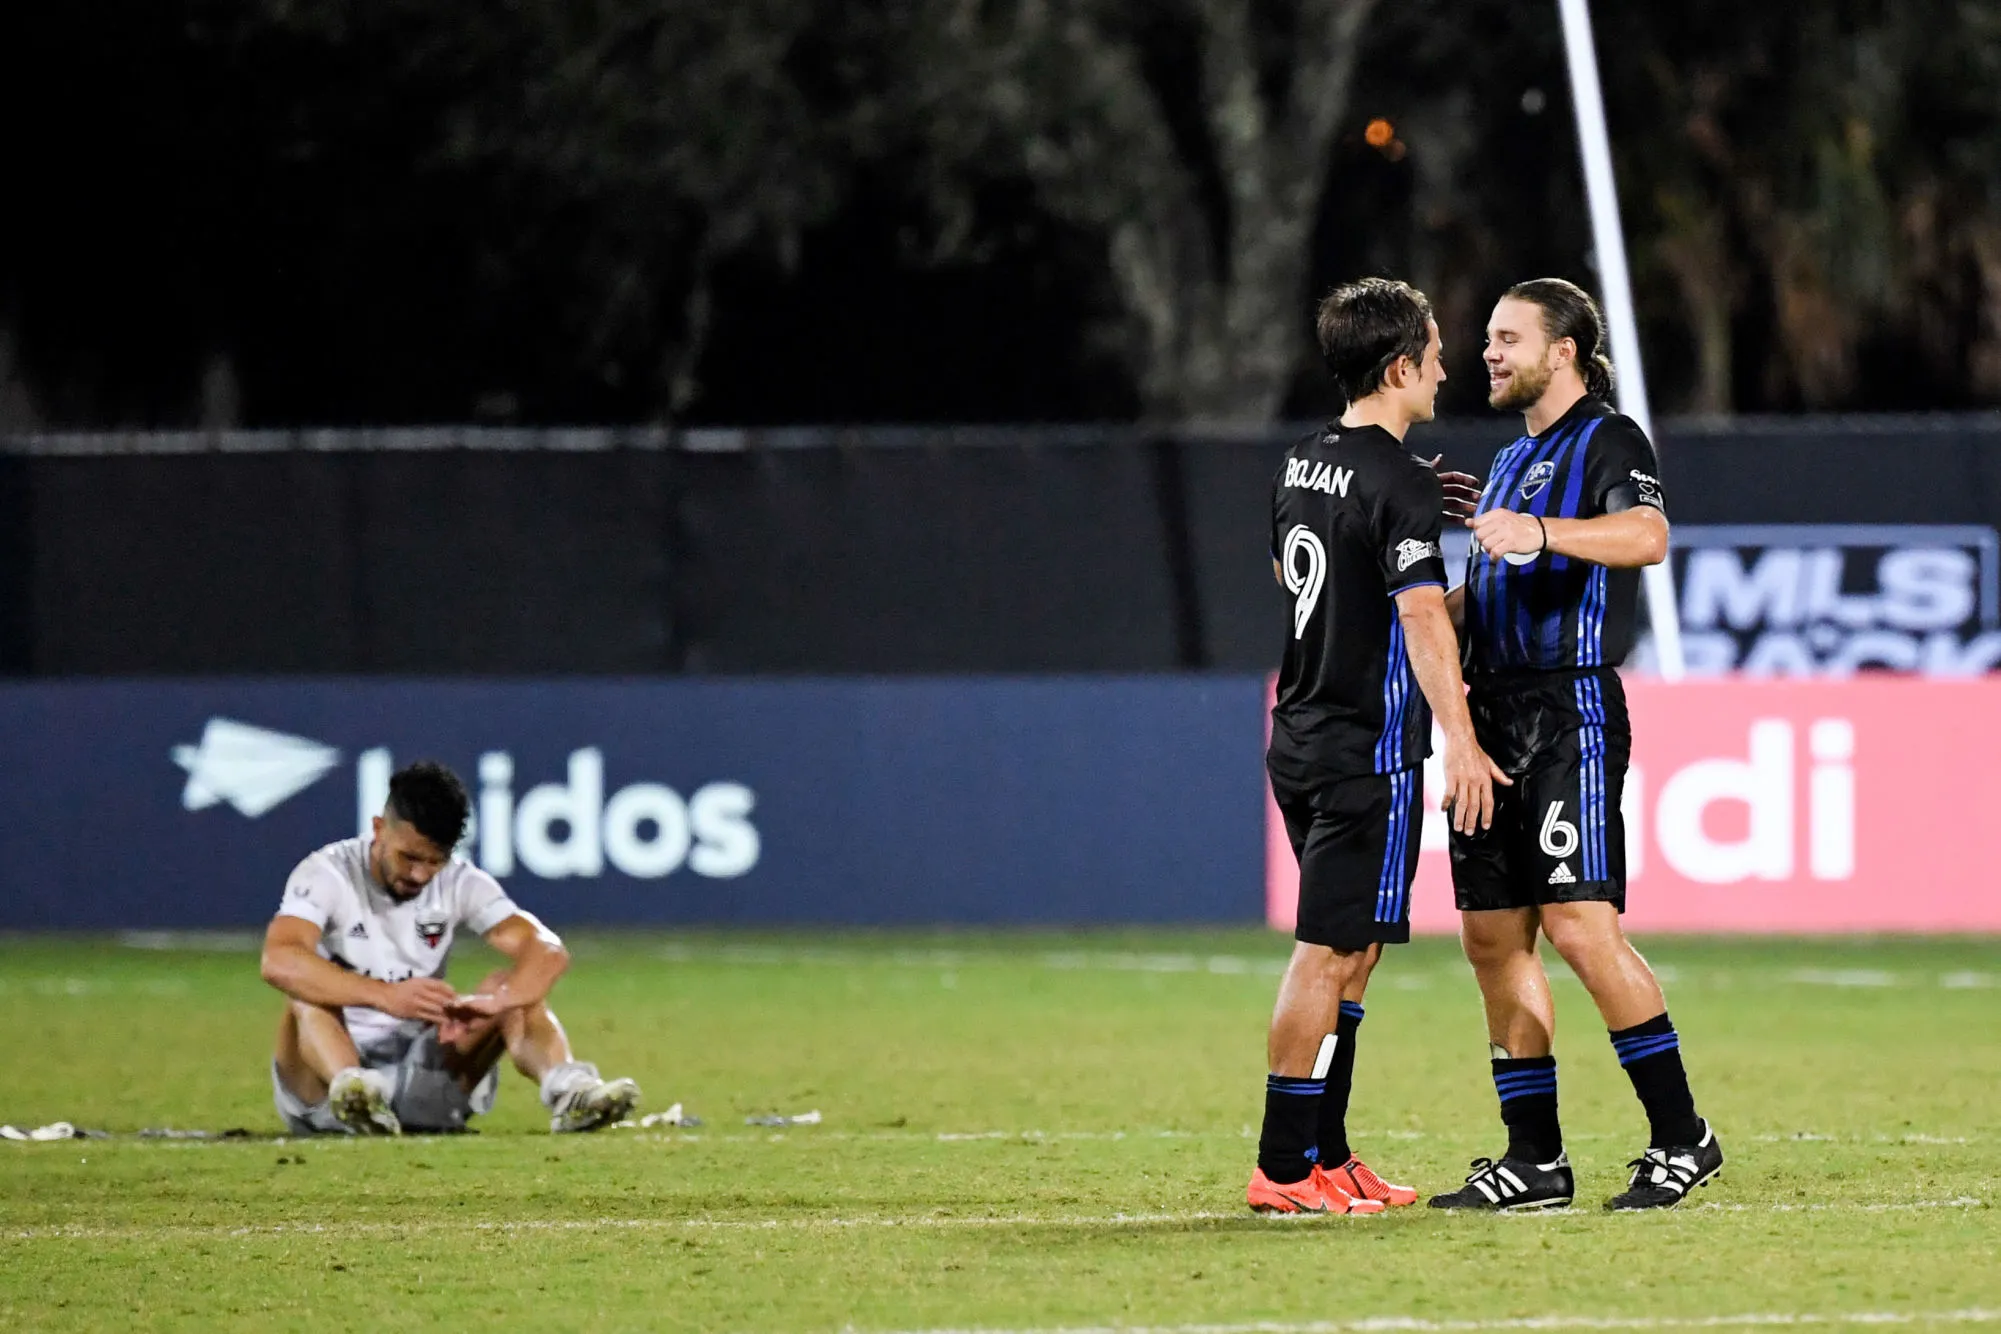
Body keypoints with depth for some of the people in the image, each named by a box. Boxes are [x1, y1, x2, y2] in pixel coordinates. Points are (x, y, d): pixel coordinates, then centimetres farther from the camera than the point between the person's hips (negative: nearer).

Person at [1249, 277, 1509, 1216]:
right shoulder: (1399, 484, -15)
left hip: (1300, 740, 9)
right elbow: (1422, 615, -24)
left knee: (1348, 952, 15)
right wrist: (1461, 742, -29)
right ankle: (1283, 1169, -6)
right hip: (1367, 751, -9)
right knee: (1329, 954, -6)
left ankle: (1328, 1156, 18)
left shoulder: (1299, 467, 11)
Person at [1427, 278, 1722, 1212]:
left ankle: (1681, 1136, -11)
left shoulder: (1606, 442, -4)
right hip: (1495, 714, 9)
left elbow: (1647, 536, -25)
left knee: (1579, 923, -16)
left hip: (1571, 711, -9)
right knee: (1494, 937, 5)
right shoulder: (1514, 460, 23)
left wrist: (1540, 533, -40)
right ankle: (1534, 1160, 9)